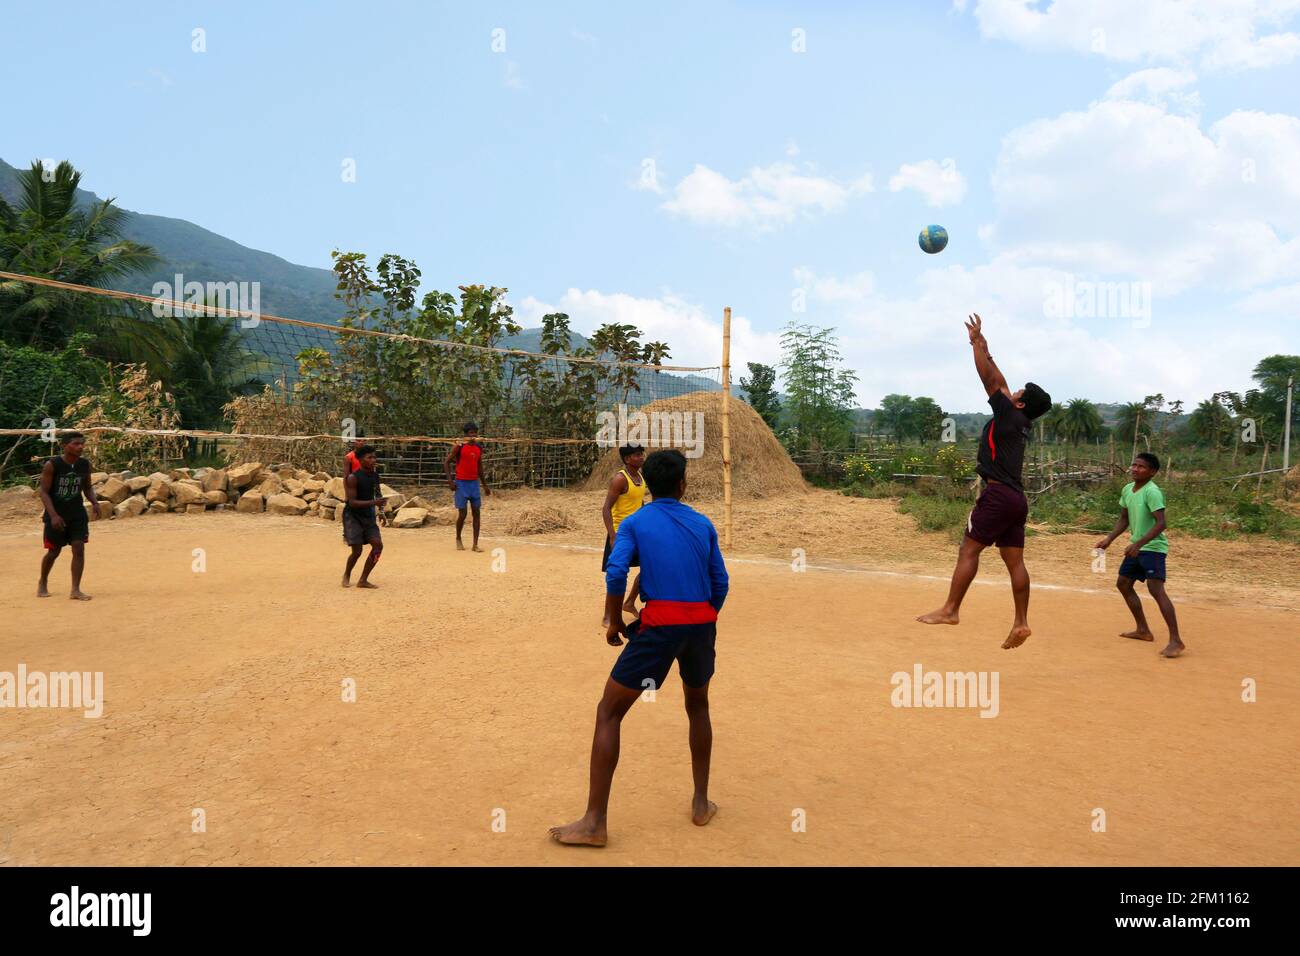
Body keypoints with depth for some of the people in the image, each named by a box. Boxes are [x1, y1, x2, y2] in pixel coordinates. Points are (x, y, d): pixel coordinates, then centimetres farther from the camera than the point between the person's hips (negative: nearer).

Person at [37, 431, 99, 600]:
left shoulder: (85, 465, -2)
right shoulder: (51, 465, -15)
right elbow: (44, 492, -15)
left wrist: (95, 503, -8)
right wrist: (53, 515, -25)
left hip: (77, 514, 3)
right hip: (55, 515, -3)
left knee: (79, 548, -8)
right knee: (54, 552, 7)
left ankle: (75, 590, -5)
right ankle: (43, 583, 33)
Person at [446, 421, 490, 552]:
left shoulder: (479, 448, 9)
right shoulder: (459, 447, -7)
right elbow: (447, 461, -4)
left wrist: (485, 485, 19)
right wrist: (450, 480, -12)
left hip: (474, 483, 5)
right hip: (461, 483, -5)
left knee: (476, 513, 0)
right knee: (462, 513, -4)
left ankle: (475, 544, 2)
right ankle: (458, 539, 20)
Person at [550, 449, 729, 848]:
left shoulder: (634, 522, 3)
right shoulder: (703, 524, 11)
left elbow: (615, 575, -11)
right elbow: (720, 583, 10)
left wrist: (614, 623, 2)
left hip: (659, 626, -4)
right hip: (702, 624, 4)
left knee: (609, 713, 6)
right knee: (698, 706, 28)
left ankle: (594, 822, 3)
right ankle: (701, 803, 32)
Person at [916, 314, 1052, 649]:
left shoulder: (1009, 415, -4)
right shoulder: (1020, 422, 18)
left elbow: (989, 380, -5)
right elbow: (999, 382, 27)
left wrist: (976, 342, 2)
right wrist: (984, 350, 30)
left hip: (999, 494, -9)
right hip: (1016, 498, 9)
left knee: (968, 550, -8)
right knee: (1014, 561, 5)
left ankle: (950, 610, -9)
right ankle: (1021, 623, 5)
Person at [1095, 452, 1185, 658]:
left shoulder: (1152, 492, -18)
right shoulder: (1127, 490, 7)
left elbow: (1161, 524, -25)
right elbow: (1124, 519, 18)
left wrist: (1138, 544, -32)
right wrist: (1110, 539, 7)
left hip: (1153, 547, -9)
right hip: (1136, 547, 10)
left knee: (1156, 589, -19)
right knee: (1123, 583, 16)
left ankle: (1175, 641, -17)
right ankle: (1143, 630, 27)